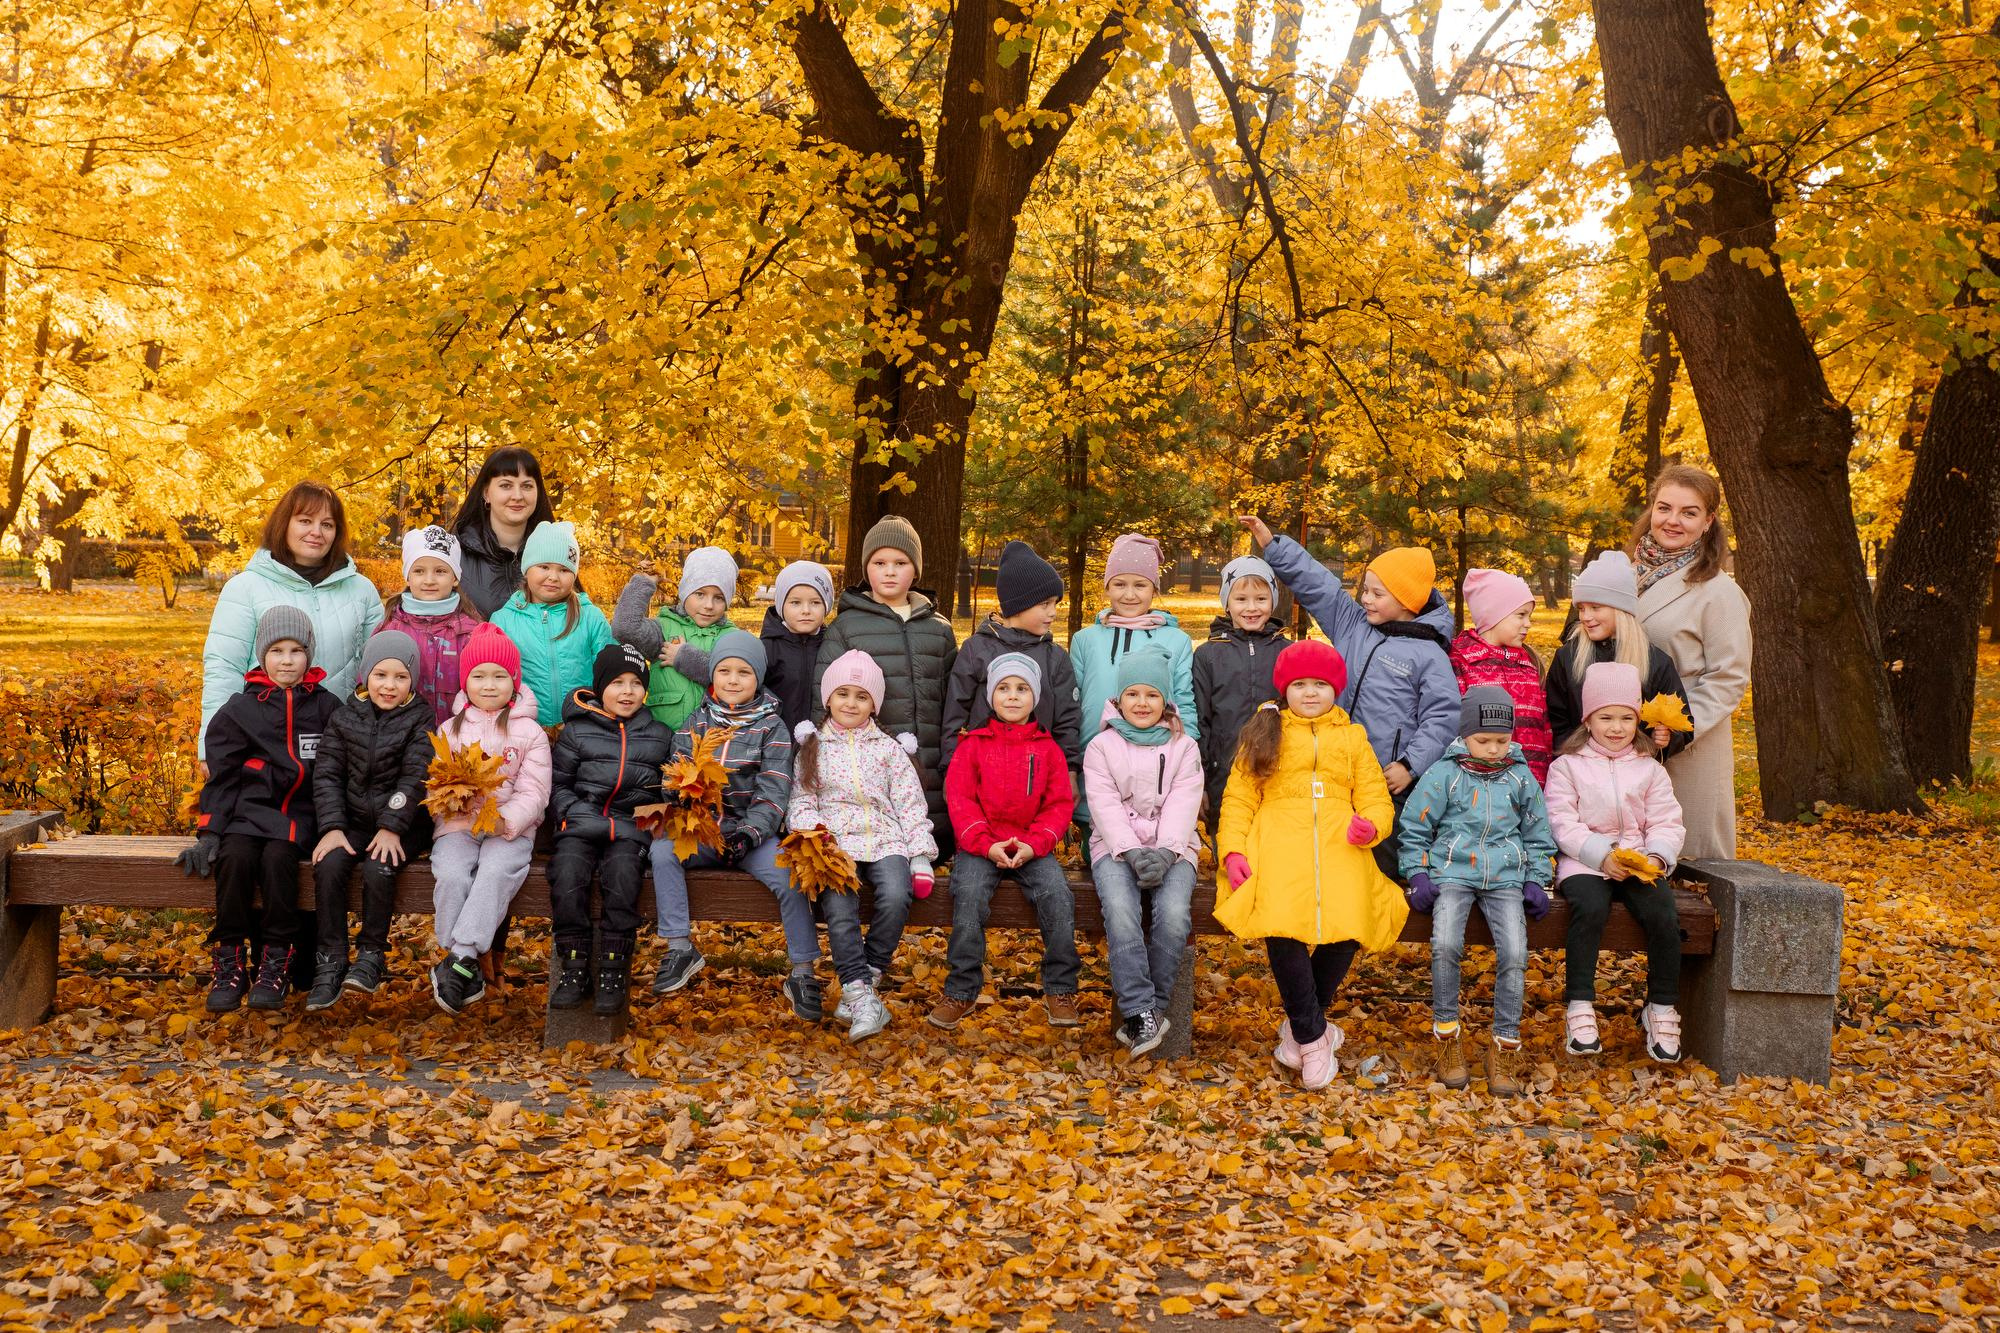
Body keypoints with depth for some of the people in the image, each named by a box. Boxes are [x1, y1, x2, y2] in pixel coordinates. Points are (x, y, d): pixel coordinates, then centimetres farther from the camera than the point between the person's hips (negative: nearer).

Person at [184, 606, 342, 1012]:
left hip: (302, 814, -1)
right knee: (235, 857, -30)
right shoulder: (239, 710, 9)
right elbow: (220, 776, 8)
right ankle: (230, 961, -18)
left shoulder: (326, 708, 10)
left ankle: (276, 964, -21)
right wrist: (209, 832, -2)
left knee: (277, 858, -31)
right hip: (251, 809, 1)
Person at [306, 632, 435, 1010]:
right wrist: (332, 827, -11)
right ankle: (330, 962, -16)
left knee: (378, 870, -29)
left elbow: (414, 778, -10)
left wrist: (392, 827, -19)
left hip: (401, 825, -3)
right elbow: (327, 773, 2)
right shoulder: (344, 717, 6)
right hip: (353, 821, 3)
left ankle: (371, 957, -10)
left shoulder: (420, 720, -2)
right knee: (327, 866, -24)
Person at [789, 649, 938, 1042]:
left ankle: (866, 978, -14)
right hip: (835, 843, 0)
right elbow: (801, 801, 12)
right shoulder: (812, 749, 17)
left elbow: (911, 805, 11)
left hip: (884, 840, 0)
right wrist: (813, 827, -12)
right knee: (839, 907, -30)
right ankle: (862, 996, -30)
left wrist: (922, 858, 0)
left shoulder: (889, 748, 16)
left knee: (895, 897, -32)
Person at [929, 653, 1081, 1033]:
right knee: (969, 894, -29)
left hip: (1033, 849, 1)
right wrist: (986, 844, -14)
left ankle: (1060, 988, -10)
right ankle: (962, 990, -18)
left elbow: (1060, 804, 6)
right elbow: (959, 799, 0)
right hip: (980, 846, -1)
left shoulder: (1048, 748, 11)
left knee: (1058, 895, -25)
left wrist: (1034, 845, -11)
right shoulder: (973, 745, 9)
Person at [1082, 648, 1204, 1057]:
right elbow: (1105, 807, -2)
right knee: (1120, 911, -31)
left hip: (1171, 849, 1)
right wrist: (1132, 852, -17)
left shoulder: (1184, 747, 12)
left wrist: (1165, 853, -17)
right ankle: (1141, 1013, -29)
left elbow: (1182, 806, -1)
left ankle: (1153, 1008, -17)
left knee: (1174, 913, -29)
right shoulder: (1102, 747, 9)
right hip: (1116, 847, -1)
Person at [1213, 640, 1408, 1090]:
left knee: (1347, 926, -26)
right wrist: (1232, 851, -2)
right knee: (1280, 922, -30)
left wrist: (1370, 825, -7)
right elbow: (1238, 799, 15)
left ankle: (1300, 1024, 0)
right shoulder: (1266, 733, 22)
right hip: (1279, 838, -1)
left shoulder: (1353, 737, 26)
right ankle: (1313, 1035, -12)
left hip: (1339, 843, 1)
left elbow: (1376, 799, 18)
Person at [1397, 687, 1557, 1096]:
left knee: (1514, 955, -20)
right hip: (1453, 873, -2)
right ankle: (1447, 1035, -12)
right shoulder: (1444, 774, 4)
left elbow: (1538, 836, 21)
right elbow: (1414, 829, 8)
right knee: (1445, 945, -28)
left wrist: (1536, 881, 9)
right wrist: (1418, 875, -2)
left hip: (1505, 877, 2)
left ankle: (1506, 1047, -6)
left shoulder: (1521, 778, 13)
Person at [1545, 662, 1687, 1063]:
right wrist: (1601, 854, -18)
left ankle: (1661, 1008, -7)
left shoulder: (1650, 770, 15)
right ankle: (1579, 1007, -24)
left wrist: (1657, 856, -14)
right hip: (1584, 863, -2)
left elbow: (1667, 824, 7)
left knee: (1664, 913, -26)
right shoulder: (1567, 766, 7)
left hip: (1640, 865, 3)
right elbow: (1562, 823, -4)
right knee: (1590, 908, -34)